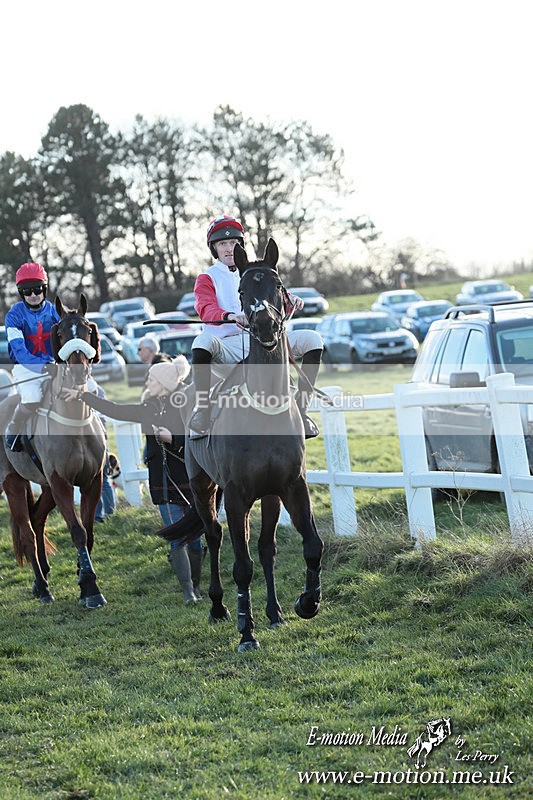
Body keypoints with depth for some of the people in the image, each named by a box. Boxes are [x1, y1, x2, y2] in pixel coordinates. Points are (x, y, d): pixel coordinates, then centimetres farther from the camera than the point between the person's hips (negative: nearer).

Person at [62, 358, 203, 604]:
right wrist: (81, 396, 11)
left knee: (194, 535, 7)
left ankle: (195, 586, 22)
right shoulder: (149, 408, 8)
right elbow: (115, 410, 12)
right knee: (177, 537, -5)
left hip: (191, 481, -3)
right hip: (164, 482, 4)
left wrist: (173, 438, -25)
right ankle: (188, 591, -6)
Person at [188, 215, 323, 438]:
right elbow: (205, 309, -9)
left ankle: (300, 409, -13)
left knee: (312, 339, -14)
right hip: (227, 346, -4)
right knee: (203, 341, -39)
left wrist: (290, 300, -14)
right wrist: (231, 317, -31)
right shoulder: (207, 279, 12)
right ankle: (201, 407, -29)